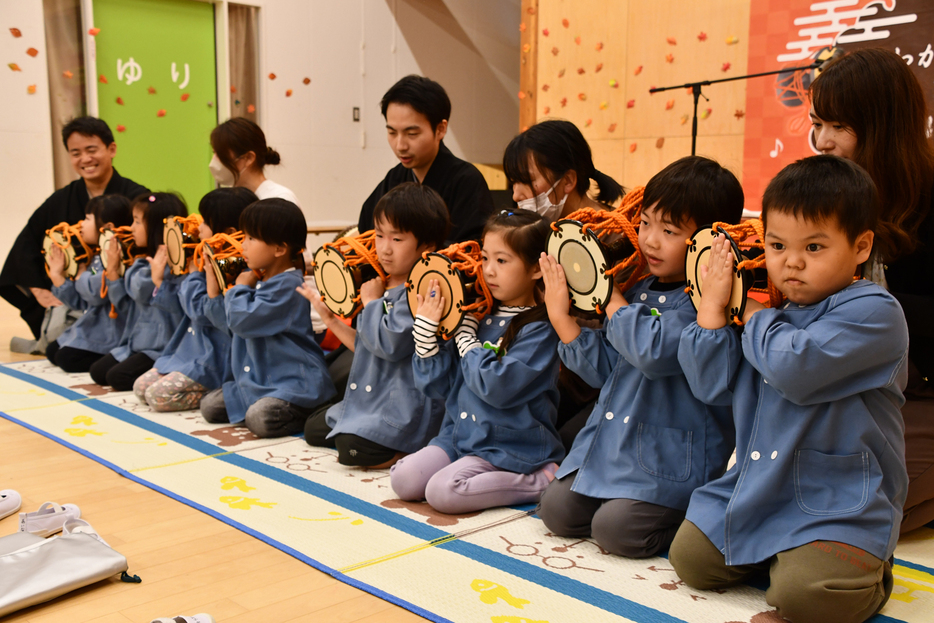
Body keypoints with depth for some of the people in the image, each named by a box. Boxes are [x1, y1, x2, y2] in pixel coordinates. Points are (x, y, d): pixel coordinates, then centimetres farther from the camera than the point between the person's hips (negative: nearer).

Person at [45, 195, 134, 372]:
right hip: (91, 325, 11)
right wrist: (57, 275, 5)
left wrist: (80, 275, -9)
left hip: (108, 333, -11)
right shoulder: (97, 257, 12)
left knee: (67, 358, -17)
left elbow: (95, 293, -31)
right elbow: (81, 302, 14)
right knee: (52, 351, 16)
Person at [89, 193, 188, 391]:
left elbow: (178, 307, -27)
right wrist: (112, 269, 12)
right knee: (98, 371, 8)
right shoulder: (140, 265, 11)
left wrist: (158, 280, -33)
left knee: (117, 377, -16)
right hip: (135, 343, 10)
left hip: (162, 348, -10)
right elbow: (123, 302, 16)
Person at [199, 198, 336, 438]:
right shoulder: (259, 279, 10)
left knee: (259, 418, -30)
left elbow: (242, 320, -26)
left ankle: (313, 413, -6)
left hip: (294, 381, -10)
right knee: (209, 405, 7)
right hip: (257, 380, 10)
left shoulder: (286, 286, -20)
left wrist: (240, 288, -9)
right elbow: (230, 321, 24)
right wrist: (215, 290, 11)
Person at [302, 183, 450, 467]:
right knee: (313, 428, 19)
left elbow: (388, 344, -28)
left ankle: (416, 451, -7)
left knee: (352, 448, -29)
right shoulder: (386, 286, 10)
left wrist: (371, 301, -13)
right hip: (371, 398, 11)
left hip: (407, 404, -11)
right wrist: (330, 318, 14)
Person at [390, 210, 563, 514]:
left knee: (441, 491, -23)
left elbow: (497, 387, -25)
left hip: (509, 449, -6)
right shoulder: (478, 315, 6)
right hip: (459, 435, 7)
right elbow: (438, 385, 6)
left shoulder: (539, 329, -13)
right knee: (403, 479, -9)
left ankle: (539, 482, -8)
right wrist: (425, 328, -6)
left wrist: (466, 338, -12)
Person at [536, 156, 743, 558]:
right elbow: (602, 369, 11)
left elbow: (653, 351, -33)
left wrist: (611, 299, -17)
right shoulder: (638, 294, 10)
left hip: (671, 462, -8)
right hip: (611, 445, 8)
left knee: (615, 528, -19)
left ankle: (693, 517, 7)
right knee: (557, 509, -1)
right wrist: (560, 315, 2)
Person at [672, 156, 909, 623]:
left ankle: (870, 570, 7)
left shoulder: (873, 313, -15)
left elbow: (794, 366, -31)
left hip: (838, 502, -7)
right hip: (756, 488, 7)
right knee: (689, 558, 4)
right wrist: (712, 305, 0)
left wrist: (754, 317, -11)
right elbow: (713, 384, 5)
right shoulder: (773, 310, 8)